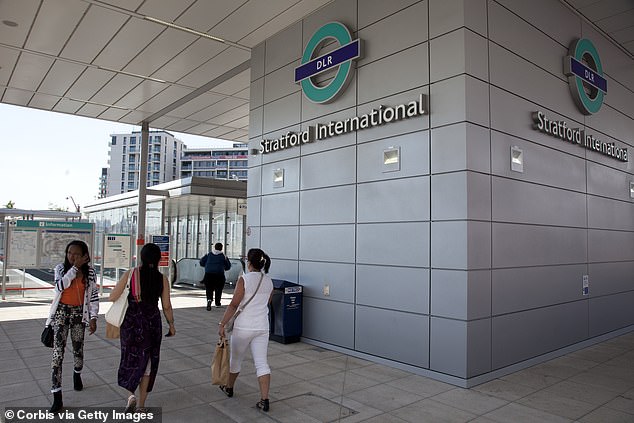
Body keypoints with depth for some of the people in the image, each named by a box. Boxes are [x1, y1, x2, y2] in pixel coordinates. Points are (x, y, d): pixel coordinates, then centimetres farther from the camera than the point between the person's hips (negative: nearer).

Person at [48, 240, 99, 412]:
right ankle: (57, 397, -5)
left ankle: (77, 375, 46)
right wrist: (75, 268, -24)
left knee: (78, 348, 14)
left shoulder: (89, 271, -3)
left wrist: (93, 317, -5)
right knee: (58, 352, -9)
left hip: (79, 313, 1)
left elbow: (94, 295, -1)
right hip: (61, 312, -1)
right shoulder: (60, 268, -4)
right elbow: (60, 286, -24)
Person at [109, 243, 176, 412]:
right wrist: (171, 325, 12)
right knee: (147, 361, 14)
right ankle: (141, 404, 21)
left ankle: (131, 395, 1)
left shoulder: (130, 274, -11)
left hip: (131, 323, -1)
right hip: (152, 323, 1)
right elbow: (167, 306, -2)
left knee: (131, 358, 19)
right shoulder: (162, 279, -7)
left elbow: (113, 297, -9)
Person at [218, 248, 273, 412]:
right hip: (262, 327, 4)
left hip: (243, 327, -4)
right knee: (261, 362, 3)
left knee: (236, 359, 18)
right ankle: (264, 400, -2)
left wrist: (222, 324, -11)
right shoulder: (269, 281, 4)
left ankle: (229, 388, 39)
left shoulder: (244, 279, -13)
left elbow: (234, 305, -15)